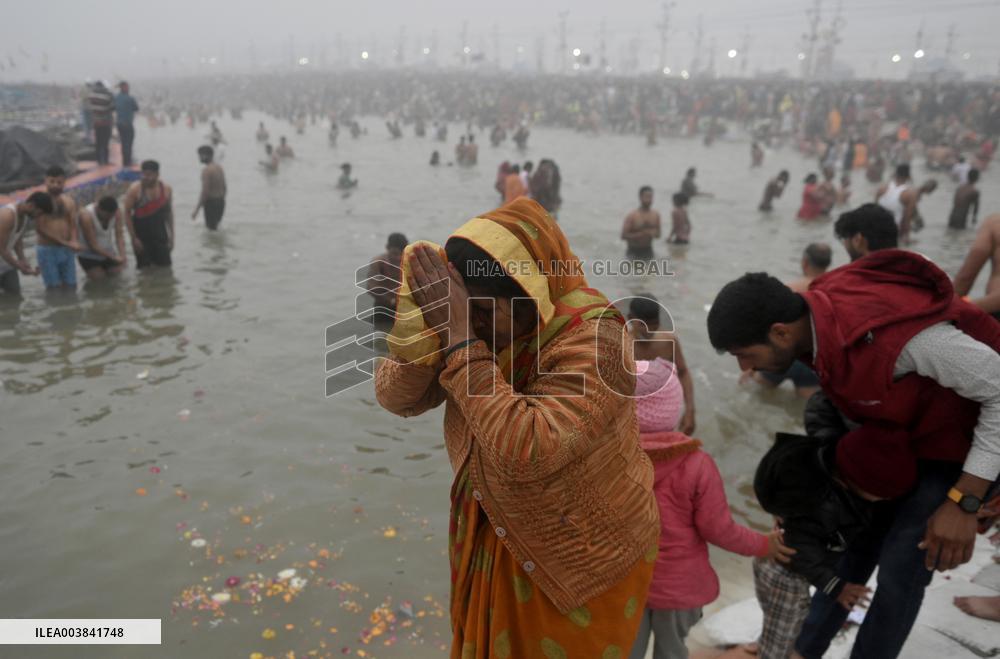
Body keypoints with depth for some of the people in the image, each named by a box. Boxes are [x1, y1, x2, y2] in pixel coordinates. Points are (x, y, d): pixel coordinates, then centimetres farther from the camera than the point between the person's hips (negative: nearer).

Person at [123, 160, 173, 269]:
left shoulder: (166, 189, 0)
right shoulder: (135, 189, -10)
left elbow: (169, 213, 9)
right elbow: (127, 213, -7)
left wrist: (171, 236, 7)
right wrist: (134, 238, -11)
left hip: (159, 235, 3)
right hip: (141, 235, -3)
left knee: (165, 267, 2)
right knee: (144, 269, -1)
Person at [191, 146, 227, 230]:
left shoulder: (206, 170, -17)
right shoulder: (219, 167, 8)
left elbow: (205, 191, -22)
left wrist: (196, 210, -19)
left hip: (211, 202, -9)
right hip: (221, 201, 9)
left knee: (211, 228, -1)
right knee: (216, 226, 22)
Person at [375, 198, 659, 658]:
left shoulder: (592, 338, -31)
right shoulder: (477, 319, -12)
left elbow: (526, 453, -41)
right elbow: (397, 398, -10)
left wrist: (460, 337, -38)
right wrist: (423, 320, -29)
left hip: (582, 561, -6)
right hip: (495, 541, 6)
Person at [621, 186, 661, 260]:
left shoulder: (656, 215, 0)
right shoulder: (632, 216, -14)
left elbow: (658, 234, 10)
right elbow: (623, 236, -16)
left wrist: (654, 233, -15)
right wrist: (641, 234, -25)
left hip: (648, 251, 5)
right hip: (633, 252, -5)